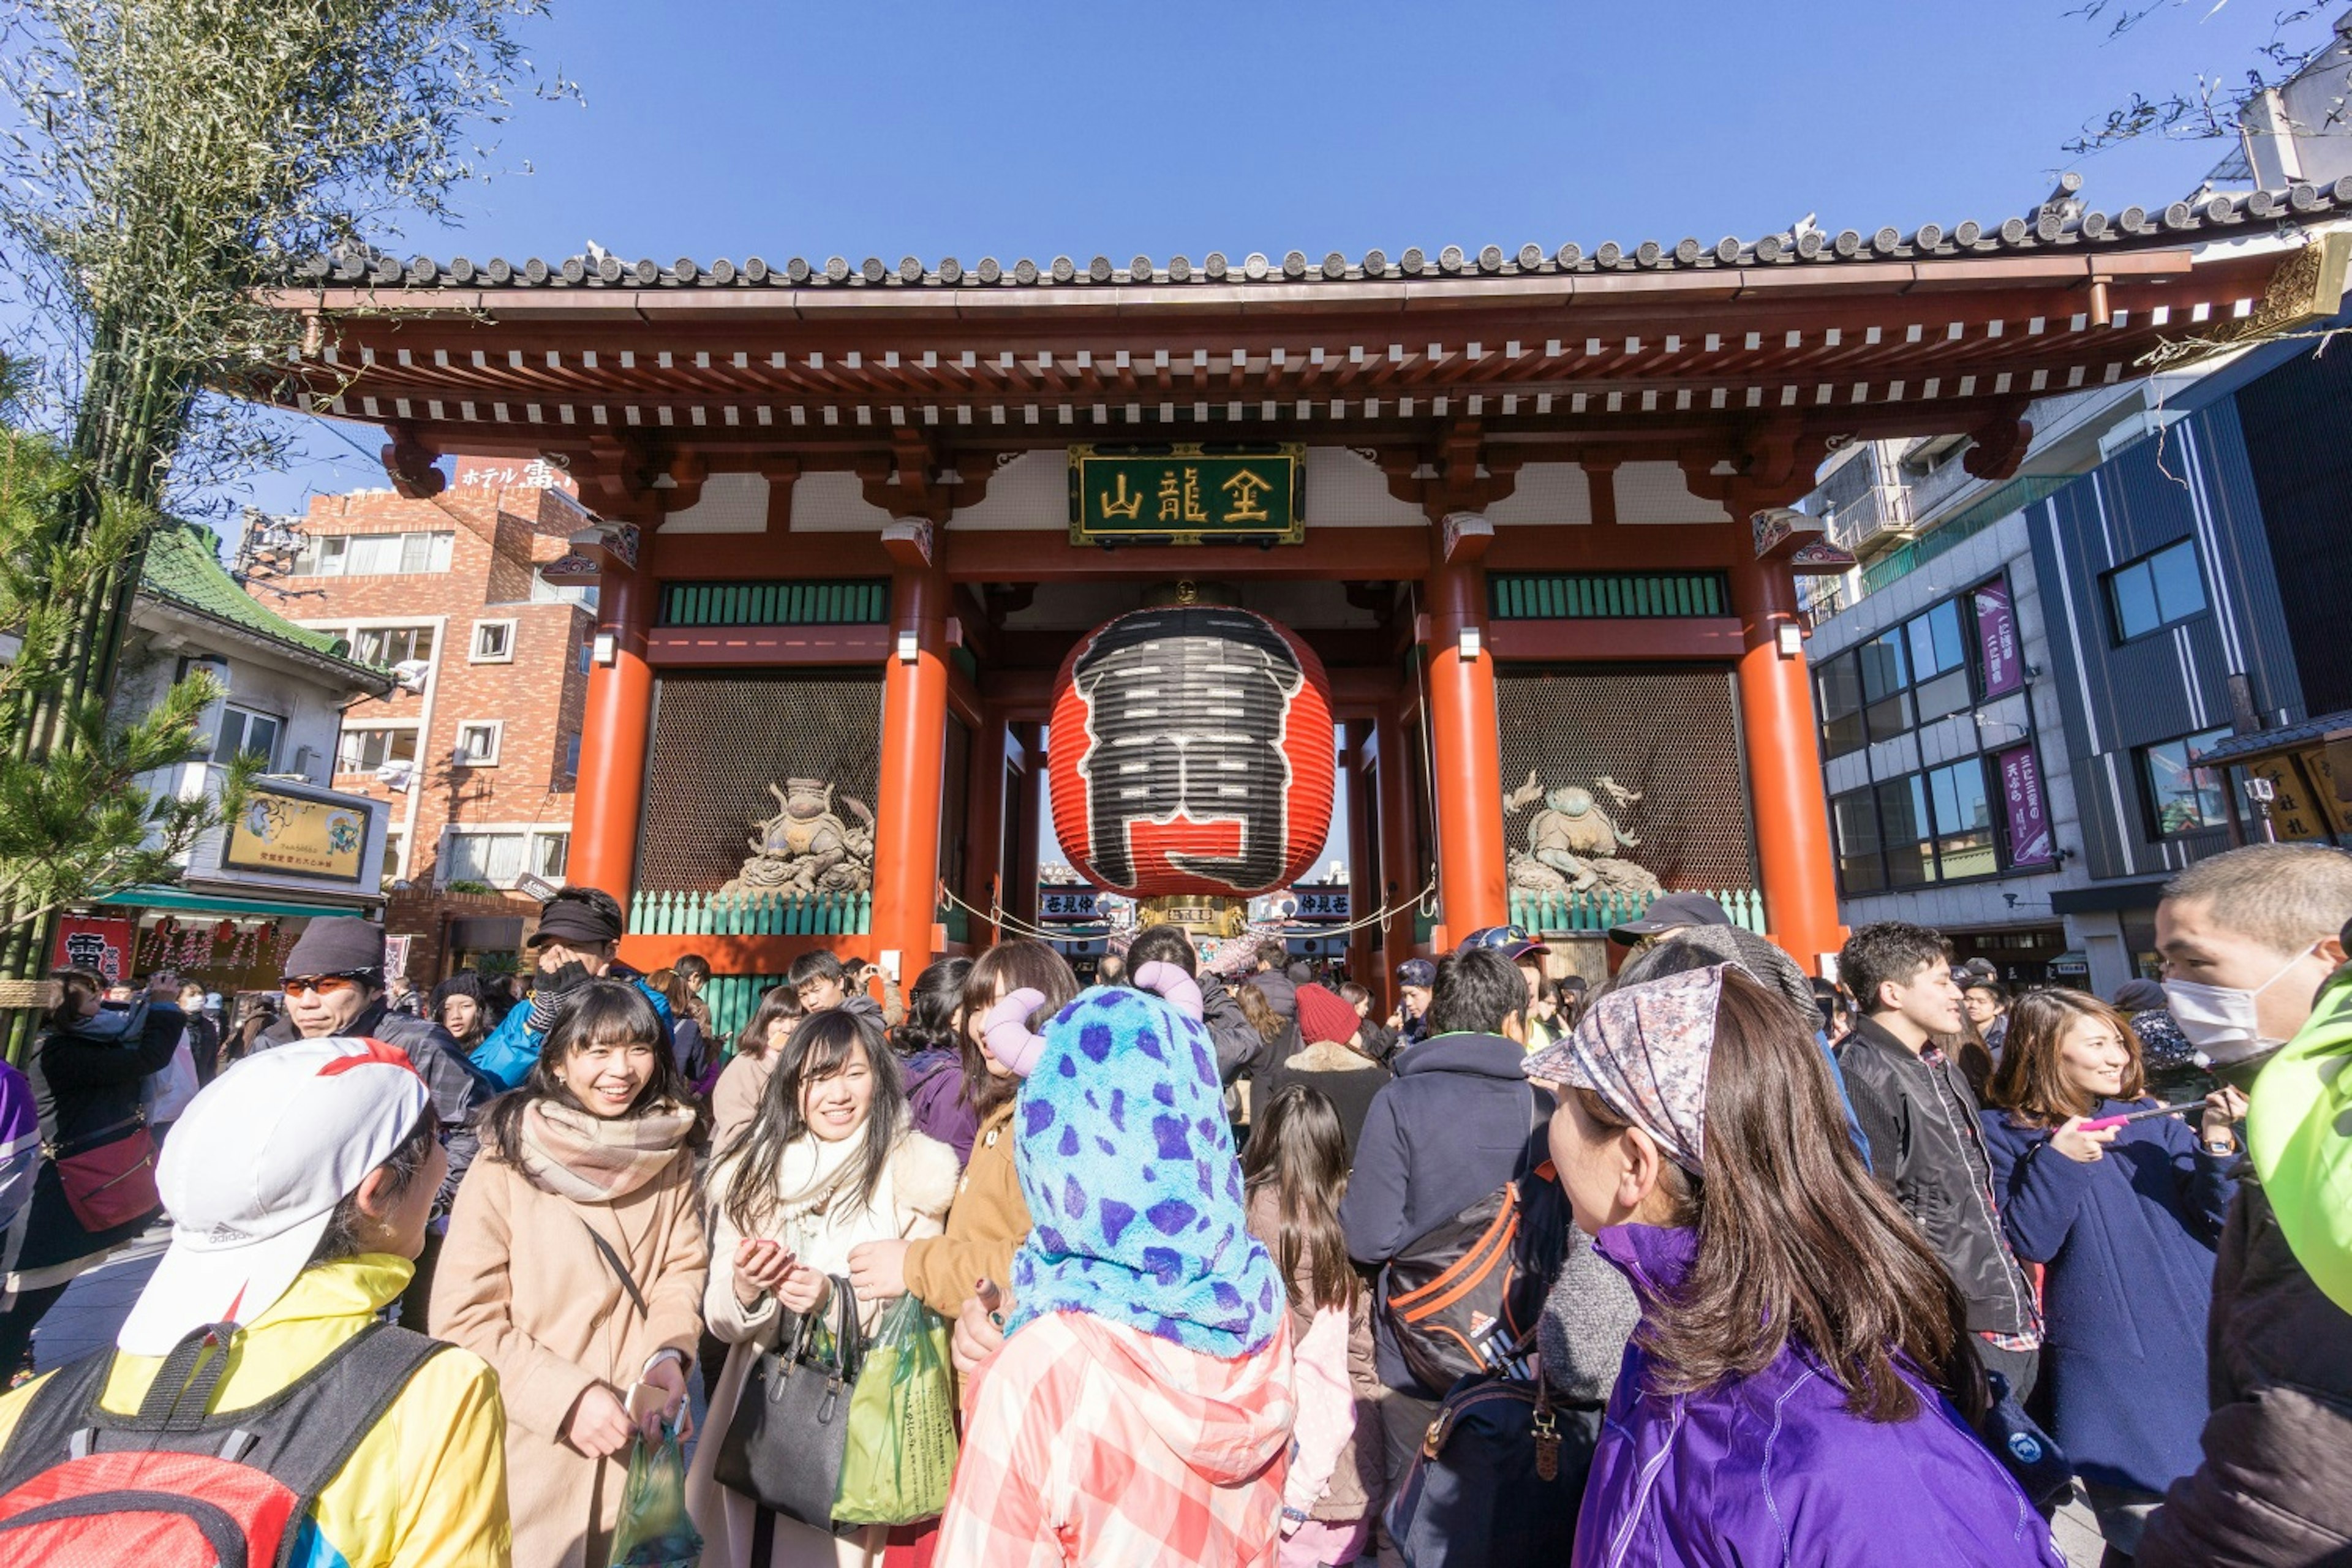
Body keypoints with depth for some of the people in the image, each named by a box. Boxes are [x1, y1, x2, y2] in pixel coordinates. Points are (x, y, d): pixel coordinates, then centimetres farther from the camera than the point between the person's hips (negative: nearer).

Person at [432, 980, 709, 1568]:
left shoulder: (670, 1152, -3)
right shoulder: (508, 1159, -15)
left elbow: (684, 1266, 0)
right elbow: (464, 1317, -13)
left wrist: (669, 1352, -17)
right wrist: (565, 1396, -19)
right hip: (532, 1439, -3)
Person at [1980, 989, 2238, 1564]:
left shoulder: (2149, 1117, 5)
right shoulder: (2007, 1133, -8)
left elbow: (2215, 1218, 1)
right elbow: (2027, 1242, -15)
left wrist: (2216, 1145, -13)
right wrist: (2057, 1161, -23)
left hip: (2197, 1346, 4)